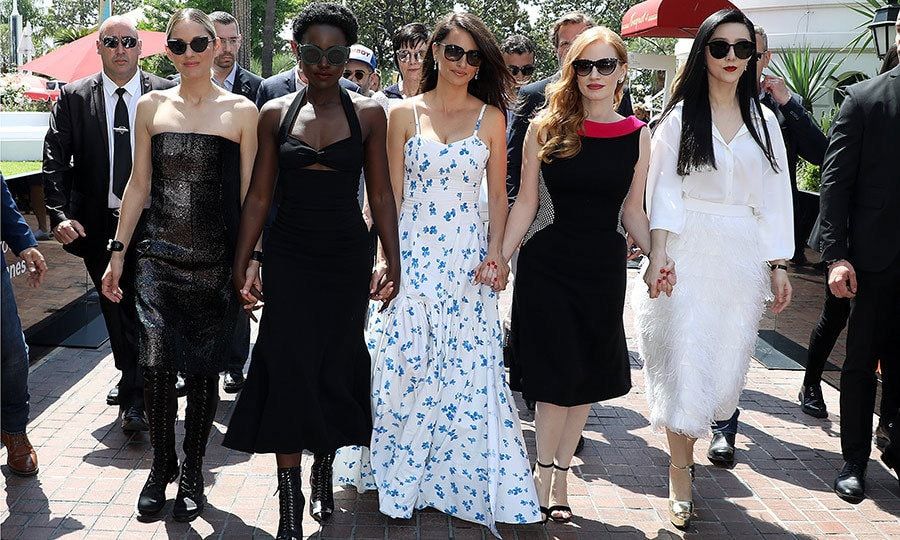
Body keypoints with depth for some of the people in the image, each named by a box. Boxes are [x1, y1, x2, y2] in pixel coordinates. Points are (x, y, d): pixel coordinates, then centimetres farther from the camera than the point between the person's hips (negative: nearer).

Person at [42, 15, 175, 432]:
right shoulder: (73, 98, 2)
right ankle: (131, 378, 31)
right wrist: (59, 214, -15)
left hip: (151, 221, -2)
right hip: (97, 224, 2)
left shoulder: (165, 94, -3)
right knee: (114, 307, 13)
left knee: (143, 307, -1)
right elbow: (55, 160, -3)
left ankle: (135, 397, 11)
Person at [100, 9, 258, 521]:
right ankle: (161, 467, 14)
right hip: (159, 256, 2)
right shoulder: (152, 106, 8)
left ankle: (192, 473, 23)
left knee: (204, 369, 6)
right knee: (158, 363, -7)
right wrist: (118, 251, 10)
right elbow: (139, 184, 12)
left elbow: (249, 194, 1)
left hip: (216, 261, -2)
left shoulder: (242, 111, 0)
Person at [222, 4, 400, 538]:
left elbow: (381, 194, 2)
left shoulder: (368, 113, 2)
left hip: (348, 255, 0)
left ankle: (324, 471, 30)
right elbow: (259, 196, 4)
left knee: (337, 365, 7)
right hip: (289, 255, 0)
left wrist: (392, 261, -2)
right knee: (289, 369, -3)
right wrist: (242, 263, 0)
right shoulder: (275, 114, 3)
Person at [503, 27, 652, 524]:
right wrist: (498, 259, -6)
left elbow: (632, 211, 7)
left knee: (587, 379, 11)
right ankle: (545, 474, 21)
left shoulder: (637, 135, 2)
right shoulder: (546, 127, -3)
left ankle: (558, 476, 28)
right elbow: (525, 202, -1)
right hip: (548, 264, -2)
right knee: (558, 377, 0)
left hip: (604, 268, 3)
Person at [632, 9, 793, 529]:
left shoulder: (764, 120, 8)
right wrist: (657, 258, -14)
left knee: (725, 361, 7)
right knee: (683, 362, -3)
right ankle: (681, 475, 8)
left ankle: (687, 440, 31)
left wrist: (779, 266, 3)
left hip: (742, 258, 3)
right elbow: (664, 193, -5)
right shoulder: (680, 116, 0)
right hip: (688, 254, -3)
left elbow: (774, 198, 7)